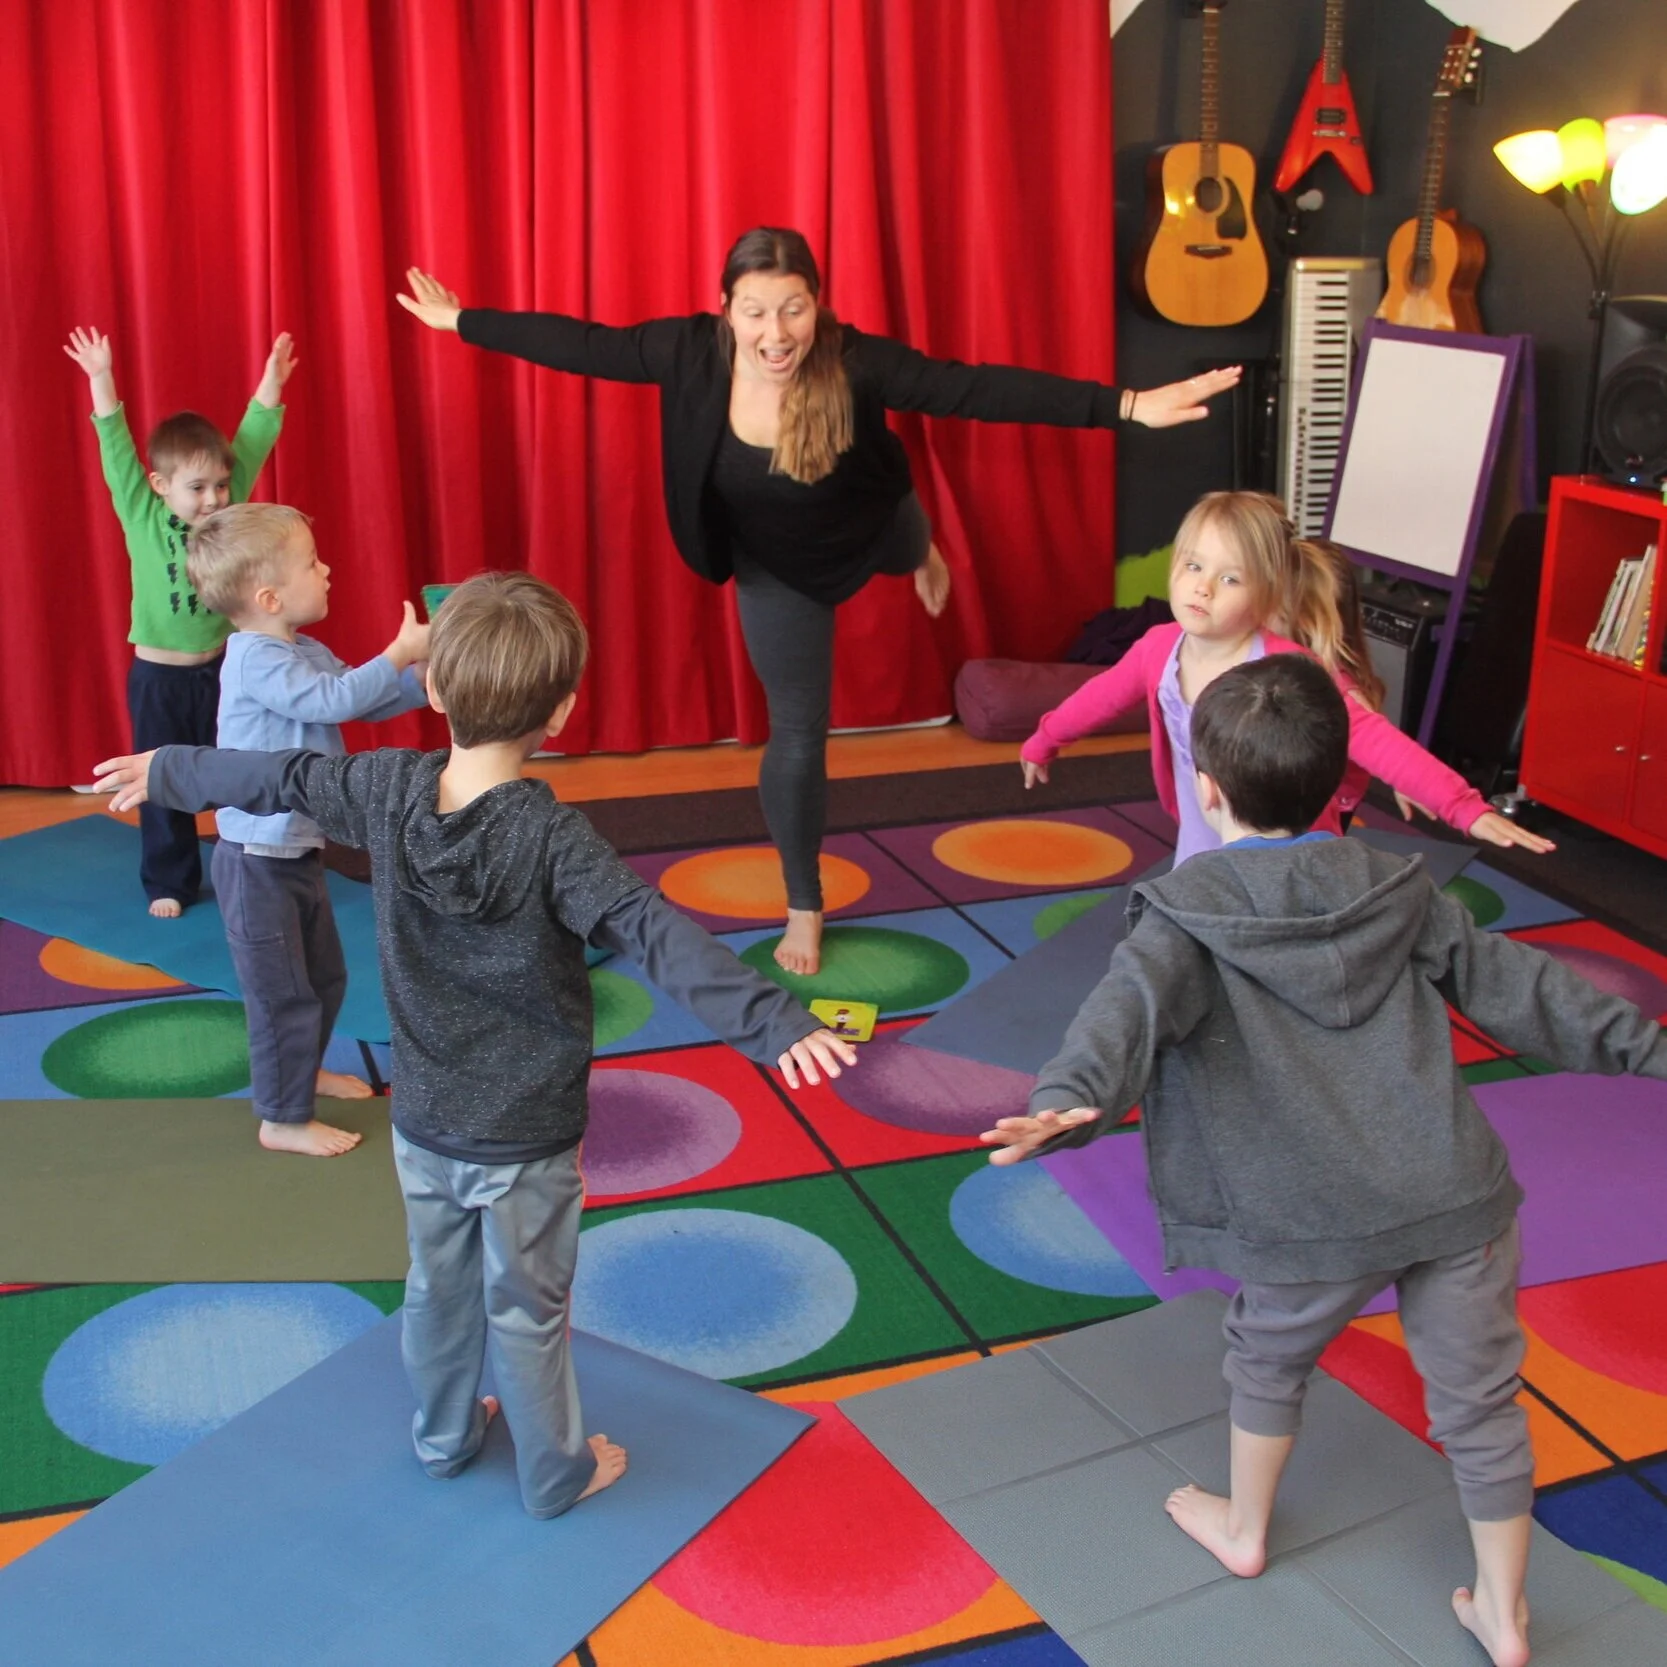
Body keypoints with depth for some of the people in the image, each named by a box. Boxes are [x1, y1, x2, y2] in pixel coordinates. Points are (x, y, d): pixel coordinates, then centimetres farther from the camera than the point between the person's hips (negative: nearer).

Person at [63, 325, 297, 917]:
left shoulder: (227, 512, -3)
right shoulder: (141, 519, -9)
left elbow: (253, 444, -8)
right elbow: (116, 453, -17)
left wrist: (271, 381, -16)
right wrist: (101, 381, -26)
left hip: (220, 669, 2)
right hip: (159, 677, -2)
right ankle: (169, 884, 19)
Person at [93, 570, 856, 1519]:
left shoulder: (387, 791, -12)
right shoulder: (550, 838, -28)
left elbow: (275, 778, 5)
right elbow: (656, 934, -39)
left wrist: (168, 772, 23)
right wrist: (773, 1023, -46)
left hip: (423, 1127, 5)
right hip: (523, 1142, -5)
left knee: (437, 1289, 25)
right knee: (527, 1313, 14)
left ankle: (445, 1436, 47)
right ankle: (557, 1475, 34)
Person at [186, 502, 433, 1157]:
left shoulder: (305, 654, 7)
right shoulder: (256, 661, -24)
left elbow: (366, 704, 12)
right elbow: (337, 699, -32)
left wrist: (428, 675, -1)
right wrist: (401, 652, -23)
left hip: (297, 851, 10)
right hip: (258, 861, -10)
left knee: (324, 976, 24)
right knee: (283, 993, 0)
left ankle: (303, 1070, 44)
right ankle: (284, 1120, 13)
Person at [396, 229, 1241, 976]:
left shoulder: (857, 363, -35)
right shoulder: (693, 351, -29)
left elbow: (984, 388, -38)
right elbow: (584, 344, -19)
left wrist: (1125, 406, -44)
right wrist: (461, 320, -13)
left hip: (870, 532, -1)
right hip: (777, 568, 1)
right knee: (796, 733, 7)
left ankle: (923, 555, 78)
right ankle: (804, 908, 25)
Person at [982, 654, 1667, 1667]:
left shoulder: (1189, 915, -5)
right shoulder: (1396, 890, 9)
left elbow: (1134, 1007, -25)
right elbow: (1516, 986, 13)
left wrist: (1071, 1098, -41)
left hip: (1320, 1221, -3)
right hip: (1459, 1196, 3)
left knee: (1270, 1358, 25)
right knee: (1478, 1397, 18)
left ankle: (1245, 1528, 46)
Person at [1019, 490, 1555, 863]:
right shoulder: (1158, 649, -12)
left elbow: (1374, 739, -33)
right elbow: (1103, 695, 8)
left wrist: (1466, 808, -43)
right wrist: (1044, 740, 24)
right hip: (1200, 860, 5)